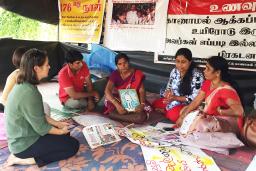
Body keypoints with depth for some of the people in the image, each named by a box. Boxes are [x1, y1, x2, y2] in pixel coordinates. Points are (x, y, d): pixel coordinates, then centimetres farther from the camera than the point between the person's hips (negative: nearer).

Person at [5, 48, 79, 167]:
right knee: (73, 145, -4)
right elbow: (41, 128, -22)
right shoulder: (29, 93, -30)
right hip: (24, 144, -9)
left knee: (65, 134, 20)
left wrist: (57, 123, 8)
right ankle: (24, 159, -4)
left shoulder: (23, 85, 0)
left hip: (21, 137, 9)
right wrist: (61, 131, -6)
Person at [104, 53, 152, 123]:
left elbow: (141, 91, -15)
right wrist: (117, 105, -39)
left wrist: (142, 104, -37)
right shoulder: (115, 74, -9)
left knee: (141, 116, -28)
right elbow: (107, 90, -22)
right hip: (118, 101, -1)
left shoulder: (137, 74, -9)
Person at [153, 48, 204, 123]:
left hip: (188, 104, -5)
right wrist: (168, 93, -15)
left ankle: (166, 111, -5)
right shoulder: (174, 71, 2)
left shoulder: (197, 75, -17)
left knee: (173, 115, -32)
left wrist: (176, 98, -26)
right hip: (173, 100, 6)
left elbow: (195, 97, -20)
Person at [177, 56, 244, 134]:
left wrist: (220, 111, -25)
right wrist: (182, 116, -10)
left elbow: (239, 111, -41)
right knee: (184, 111, 6)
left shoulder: (226, 90, -28)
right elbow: (195, 102, -2)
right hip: (212, 117, 8)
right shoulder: (207, 83, -3)